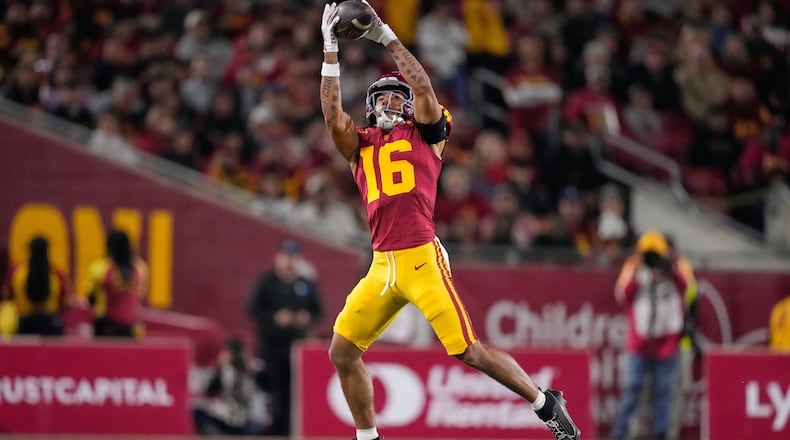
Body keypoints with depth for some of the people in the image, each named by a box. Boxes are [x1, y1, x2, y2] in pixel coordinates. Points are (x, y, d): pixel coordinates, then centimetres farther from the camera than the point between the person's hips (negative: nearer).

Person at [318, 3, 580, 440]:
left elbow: (423, 87, -6)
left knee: (468, 351, -9)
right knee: (342, 352, 2)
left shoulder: (425, 135, 8)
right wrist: (330, 50, -2)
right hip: (382, 266, 5)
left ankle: (546, 403, 6)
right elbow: (333, 114, 2)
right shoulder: (361, 145, 17)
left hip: (422, 260, -5)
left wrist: (385, 36, -7)